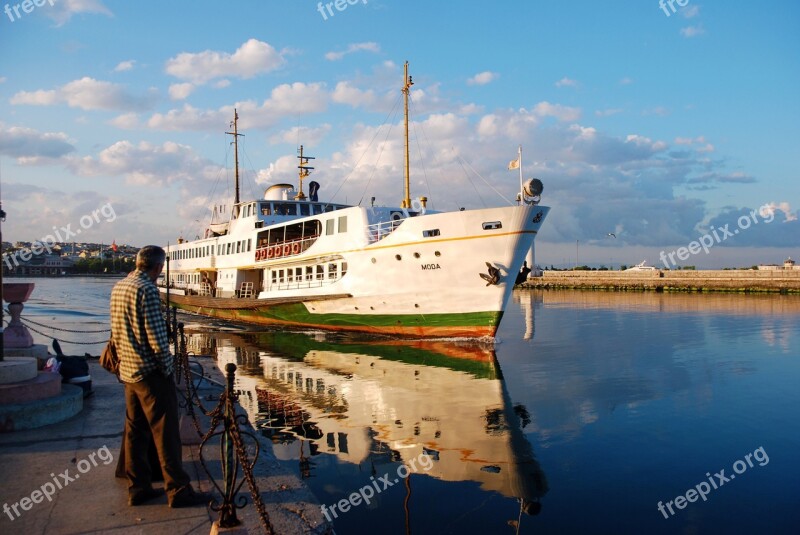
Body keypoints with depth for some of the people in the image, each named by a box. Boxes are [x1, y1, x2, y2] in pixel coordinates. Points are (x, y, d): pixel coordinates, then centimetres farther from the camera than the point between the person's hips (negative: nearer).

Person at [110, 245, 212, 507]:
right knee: (166, 433, -3)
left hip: (127, 370, 9)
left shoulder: (118, 287, 10)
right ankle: (178, 490, 3)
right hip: (150, 371, -9)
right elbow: (156, 336, -21)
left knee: (135, 431, 14)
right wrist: (167, 366, -9)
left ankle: (138, 488, 21)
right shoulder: (147, 290, -18)